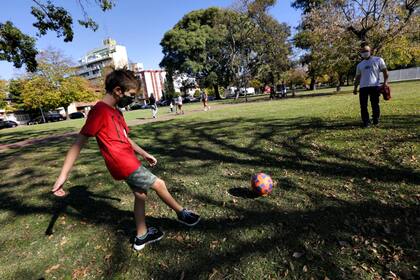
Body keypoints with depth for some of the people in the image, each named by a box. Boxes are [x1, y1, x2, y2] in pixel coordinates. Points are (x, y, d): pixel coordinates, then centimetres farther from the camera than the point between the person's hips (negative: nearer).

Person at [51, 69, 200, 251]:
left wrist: (144, 154, 24)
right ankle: (182, 213, 24)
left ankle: (142, 236, 33)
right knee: (159, 184, 2)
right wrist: (63, 176, -18)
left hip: (130, 162, 9)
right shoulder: (99, 111, -17)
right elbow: (79, 143, -17)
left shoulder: (115, 111, 11)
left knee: (140, 195, 16)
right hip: (124, 165, -9)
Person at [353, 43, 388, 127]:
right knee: (363, 106, -1)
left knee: (375, 105, -1)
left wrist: (385, 81, -7)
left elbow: (385, 71, 6)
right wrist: (355, 87, 13)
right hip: (363, 87, 3)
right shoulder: (360, 65, 19)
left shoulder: (378, 60, 9)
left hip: (374, 86, -3)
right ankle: (366, 121, 7)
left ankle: (376, 120, 12)